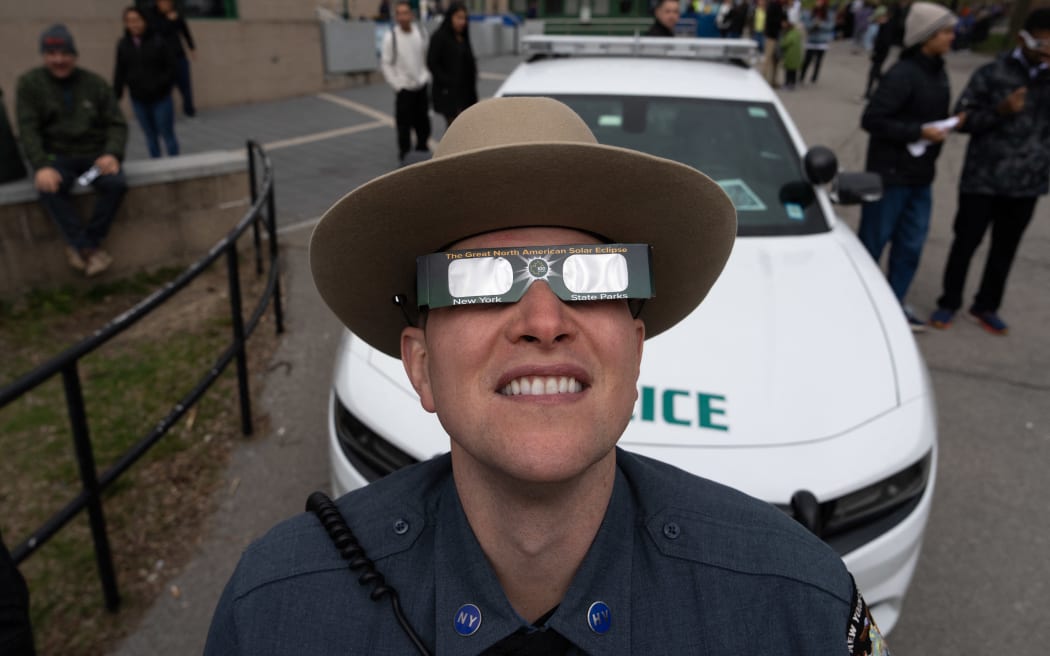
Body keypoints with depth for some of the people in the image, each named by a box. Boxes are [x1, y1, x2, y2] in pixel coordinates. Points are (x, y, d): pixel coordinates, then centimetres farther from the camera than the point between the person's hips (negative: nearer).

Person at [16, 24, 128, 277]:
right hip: (58, 157, -1)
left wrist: (112, 154, -20)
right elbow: (28, 130, -7)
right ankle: (89, 248, -23)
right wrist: (41, 166, -23)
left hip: (96, 154, 1)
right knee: (48, 188, -33)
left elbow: (117, 124, 1)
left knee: (116, 183, -30)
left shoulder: (95, 83, 2)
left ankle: (80, 246, -15)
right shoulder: (30, 83, 0)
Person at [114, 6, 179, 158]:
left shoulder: (157, 41, -9)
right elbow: (120, 72, 4)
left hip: (161, 98, -3)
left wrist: (160, 86, -17)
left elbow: (170, 67, -7)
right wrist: (116, 95, 0)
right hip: (138, 100, 4)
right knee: (150, 136, 13)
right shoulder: (123, 44, 1)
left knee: (167, 134, 3)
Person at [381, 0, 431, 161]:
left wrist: (427, 77, 2)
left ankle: (423, 152, 29)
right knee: (404, 124, -2)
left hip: (422, 86, 4)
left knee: (423, 123, 12)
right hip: (404, 88, -4)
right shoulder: (390, 37, -10)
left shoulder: (420, 33, 1)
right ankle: (405, 155, 11)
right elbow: (387, 65, -7)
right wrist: (397, 85, -11)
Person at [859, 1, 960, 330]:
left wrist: (951, 123, 3)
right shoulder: (902, 74, -17)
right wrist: (920, 132, -20)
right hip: (891, 175, -8)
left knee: (910, 246, 13)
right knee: (873, 242, 3)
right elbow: (872, 119, -21)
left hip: (921, 176, 8)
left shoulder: (938, 72, 9)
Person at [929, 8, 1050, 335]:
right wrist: (1000, 111, -20)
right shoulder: (993, 73, -4)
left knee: (1005, 248, 13)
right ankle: (949, 302, 22)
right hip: (983, 178, -3)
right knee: (966, 242, 5)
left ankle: (986, 306, 29)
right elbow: (962, 118, -4)